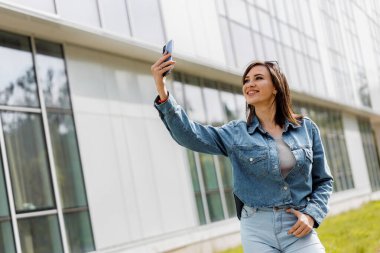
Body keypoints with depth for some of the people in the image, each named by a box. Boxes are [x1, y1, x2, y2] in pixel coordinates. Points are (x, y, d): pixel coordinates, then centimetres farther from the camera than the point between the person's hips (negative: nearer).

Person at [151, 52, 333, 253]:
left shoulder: (307, 128, 6)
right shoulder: (236, 133, 3)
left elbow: (323, 181, 11)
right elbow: (189, 135, -11)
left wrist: (312, 214, -6)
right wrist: (162, 92, -23)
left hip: (299, 229, 0)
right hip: (257, 231, 0)